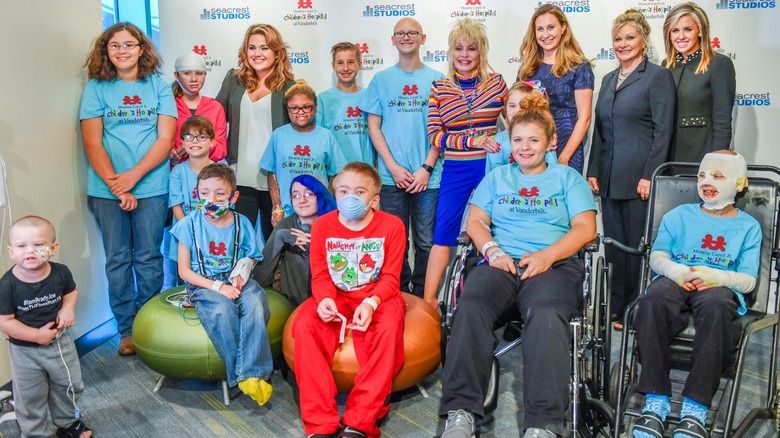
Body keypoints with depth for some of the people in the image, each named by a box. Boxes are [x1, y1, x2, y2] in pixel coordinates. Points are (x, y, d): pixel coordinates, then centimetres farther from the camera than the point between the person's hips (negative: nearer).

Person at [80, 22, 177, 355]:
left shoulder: (158, 86, 5)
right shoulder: (96, 88, 5)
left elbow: (165, 139, -2)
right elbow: (92, 144, -1)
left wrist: (133, 176, -12)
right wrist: (116, 185, -11)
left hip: (151, 187, 0)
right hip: (106, 189, 0)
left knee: (148, 259, 5)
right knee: (117, 260, 6)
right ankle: (127, 330, 17)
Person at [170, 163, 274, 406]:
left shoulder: (241, 223, 5)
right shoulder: (190, 225, -2)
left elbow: (251, 258, 15)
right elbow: (184, 271, -3)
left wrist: (244, 269, -12)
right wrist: (218, 287, -14)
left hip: (235, 281, 2)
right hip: (203, 284, -2)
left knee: (255, 302, -32)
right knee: (222, 310, -36)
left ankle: (252, 374, -32)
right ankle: (239, 374, -24)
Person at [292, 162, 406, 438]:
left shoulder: (391, 225, -4)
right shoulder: (322, 225, 2)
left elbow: (390, 278, -7)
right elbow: (320, 275, 1)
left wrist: (371, 303, -27)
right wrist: (325, 299, -22)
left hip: (377, 296, -2)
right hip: (337, 296, 2)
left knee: (388, 327, -35)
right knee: (304, 325, -27)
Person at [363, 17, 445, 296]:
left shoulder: (436, 80, 6)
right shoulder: (381, 80, 8)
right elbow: (374, 126, 5)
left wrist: (426, 168, -7)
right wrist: (393, 167, -5)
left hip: (428, 176, 0)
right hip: (391, 176, 1)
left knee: (426, 241, 3)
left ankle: (422, 296, 16)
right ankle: (400, 294, 19)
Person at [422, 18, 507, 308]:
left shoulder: (497, 82, 4)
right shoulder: (439, 88, 3)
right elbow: (434, 135, -5)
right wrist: (475, 140, -15)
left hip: (491, 167, 1)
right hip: (455, 171, 0)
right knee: (443, 233, 0)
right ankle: (428, 300, 6)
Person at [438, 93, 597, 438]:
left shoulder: (567, 177, 21)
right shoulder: (497, 177, 28)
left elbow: (585, 228, 7)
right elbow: (475, 222, 15)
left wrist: (547, 256, -11)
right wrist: (493, 251, -7)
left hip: (555, 265, -1)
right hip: (501, 263, 2)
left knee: (546, 314, -37)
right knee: (470, 305, -32)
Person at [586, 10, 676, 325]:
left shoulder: (657, 76, -3)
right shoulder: (608, 79, 17)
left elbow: (662, 130, -9)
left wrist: (650, 175, -16)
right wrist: (593, 171, 10)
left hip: (638, 178, -6)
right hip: (608, 179, 7)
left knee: (637, 245, -1)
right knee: (614, 244, 10)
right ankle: (617, 308, 20)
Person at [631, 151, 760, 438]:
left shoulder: (748, 226, 18)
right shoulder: (679, 215, 23)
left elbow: (748, 280, 9)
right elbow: (657, 256, 14)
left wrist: (716, 276, -14)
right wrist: (676, 271, -9)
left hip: (720, 287, -1)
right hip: (675, 281, 2)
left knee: (715, 305, -41)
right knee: (653, 299, -37)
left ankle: (695, 407, -37)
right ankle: (656, 400, -33)